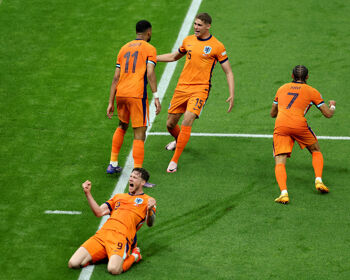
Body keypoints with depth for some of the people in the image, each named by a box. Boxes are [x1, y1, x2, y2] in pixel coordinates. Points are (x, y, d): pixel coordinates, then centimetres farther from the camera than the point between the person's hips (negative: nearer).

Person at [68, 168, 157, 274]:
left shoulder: (147, 200, 14)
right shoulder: (119, 196, 31)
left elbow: (149, 223, -2)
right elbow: (99, 212, 25)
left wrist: (150, 209, -24)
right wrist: (88, 193, 16)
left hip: (121, 236, -5)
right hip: (103, 233, 5)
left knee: (114, 269, -33)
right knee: (73, 264, -12)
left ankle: (134, 256, -1)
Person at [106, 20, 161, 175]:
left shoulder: (124, 48, 18)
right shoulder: (149, 49, 3)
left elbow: (116, 78, 13)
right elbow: (150, 73, -12)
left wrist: (111, 102, 13)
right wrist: (156, 97, -14)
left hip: (120, 93, 6)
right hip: (137, 95, -6)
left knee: (122, 126, 28)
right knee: (139, 135, -2)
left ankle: (113, 164, 28)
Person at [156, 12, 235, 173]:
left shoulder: (217, 46, -5)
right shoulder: (188, 40, 9)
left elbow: (228, 72, -1)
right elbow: (174, 57, 27)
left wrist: (232, 95, -10)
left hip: (200, 89, -5)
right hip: (182, 87, 5)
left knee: (187, 122, -22)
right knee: (170, 124, 10)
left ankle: (174, 161, -15)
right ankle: (178, 141, 46)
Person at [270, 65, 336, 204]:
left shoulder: (282, 88, 24)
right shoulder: (312, 91, 15)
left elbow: (272, 113, 32)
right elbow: (328, 114, 16)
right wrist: (332, 106, 38)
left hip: (280, 126, 1)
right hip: (299, 124, -1)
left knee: (279, 162, -1)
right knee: (316, 152, 24)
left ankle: (283, 193, -22)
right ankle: (318, 181, 7)